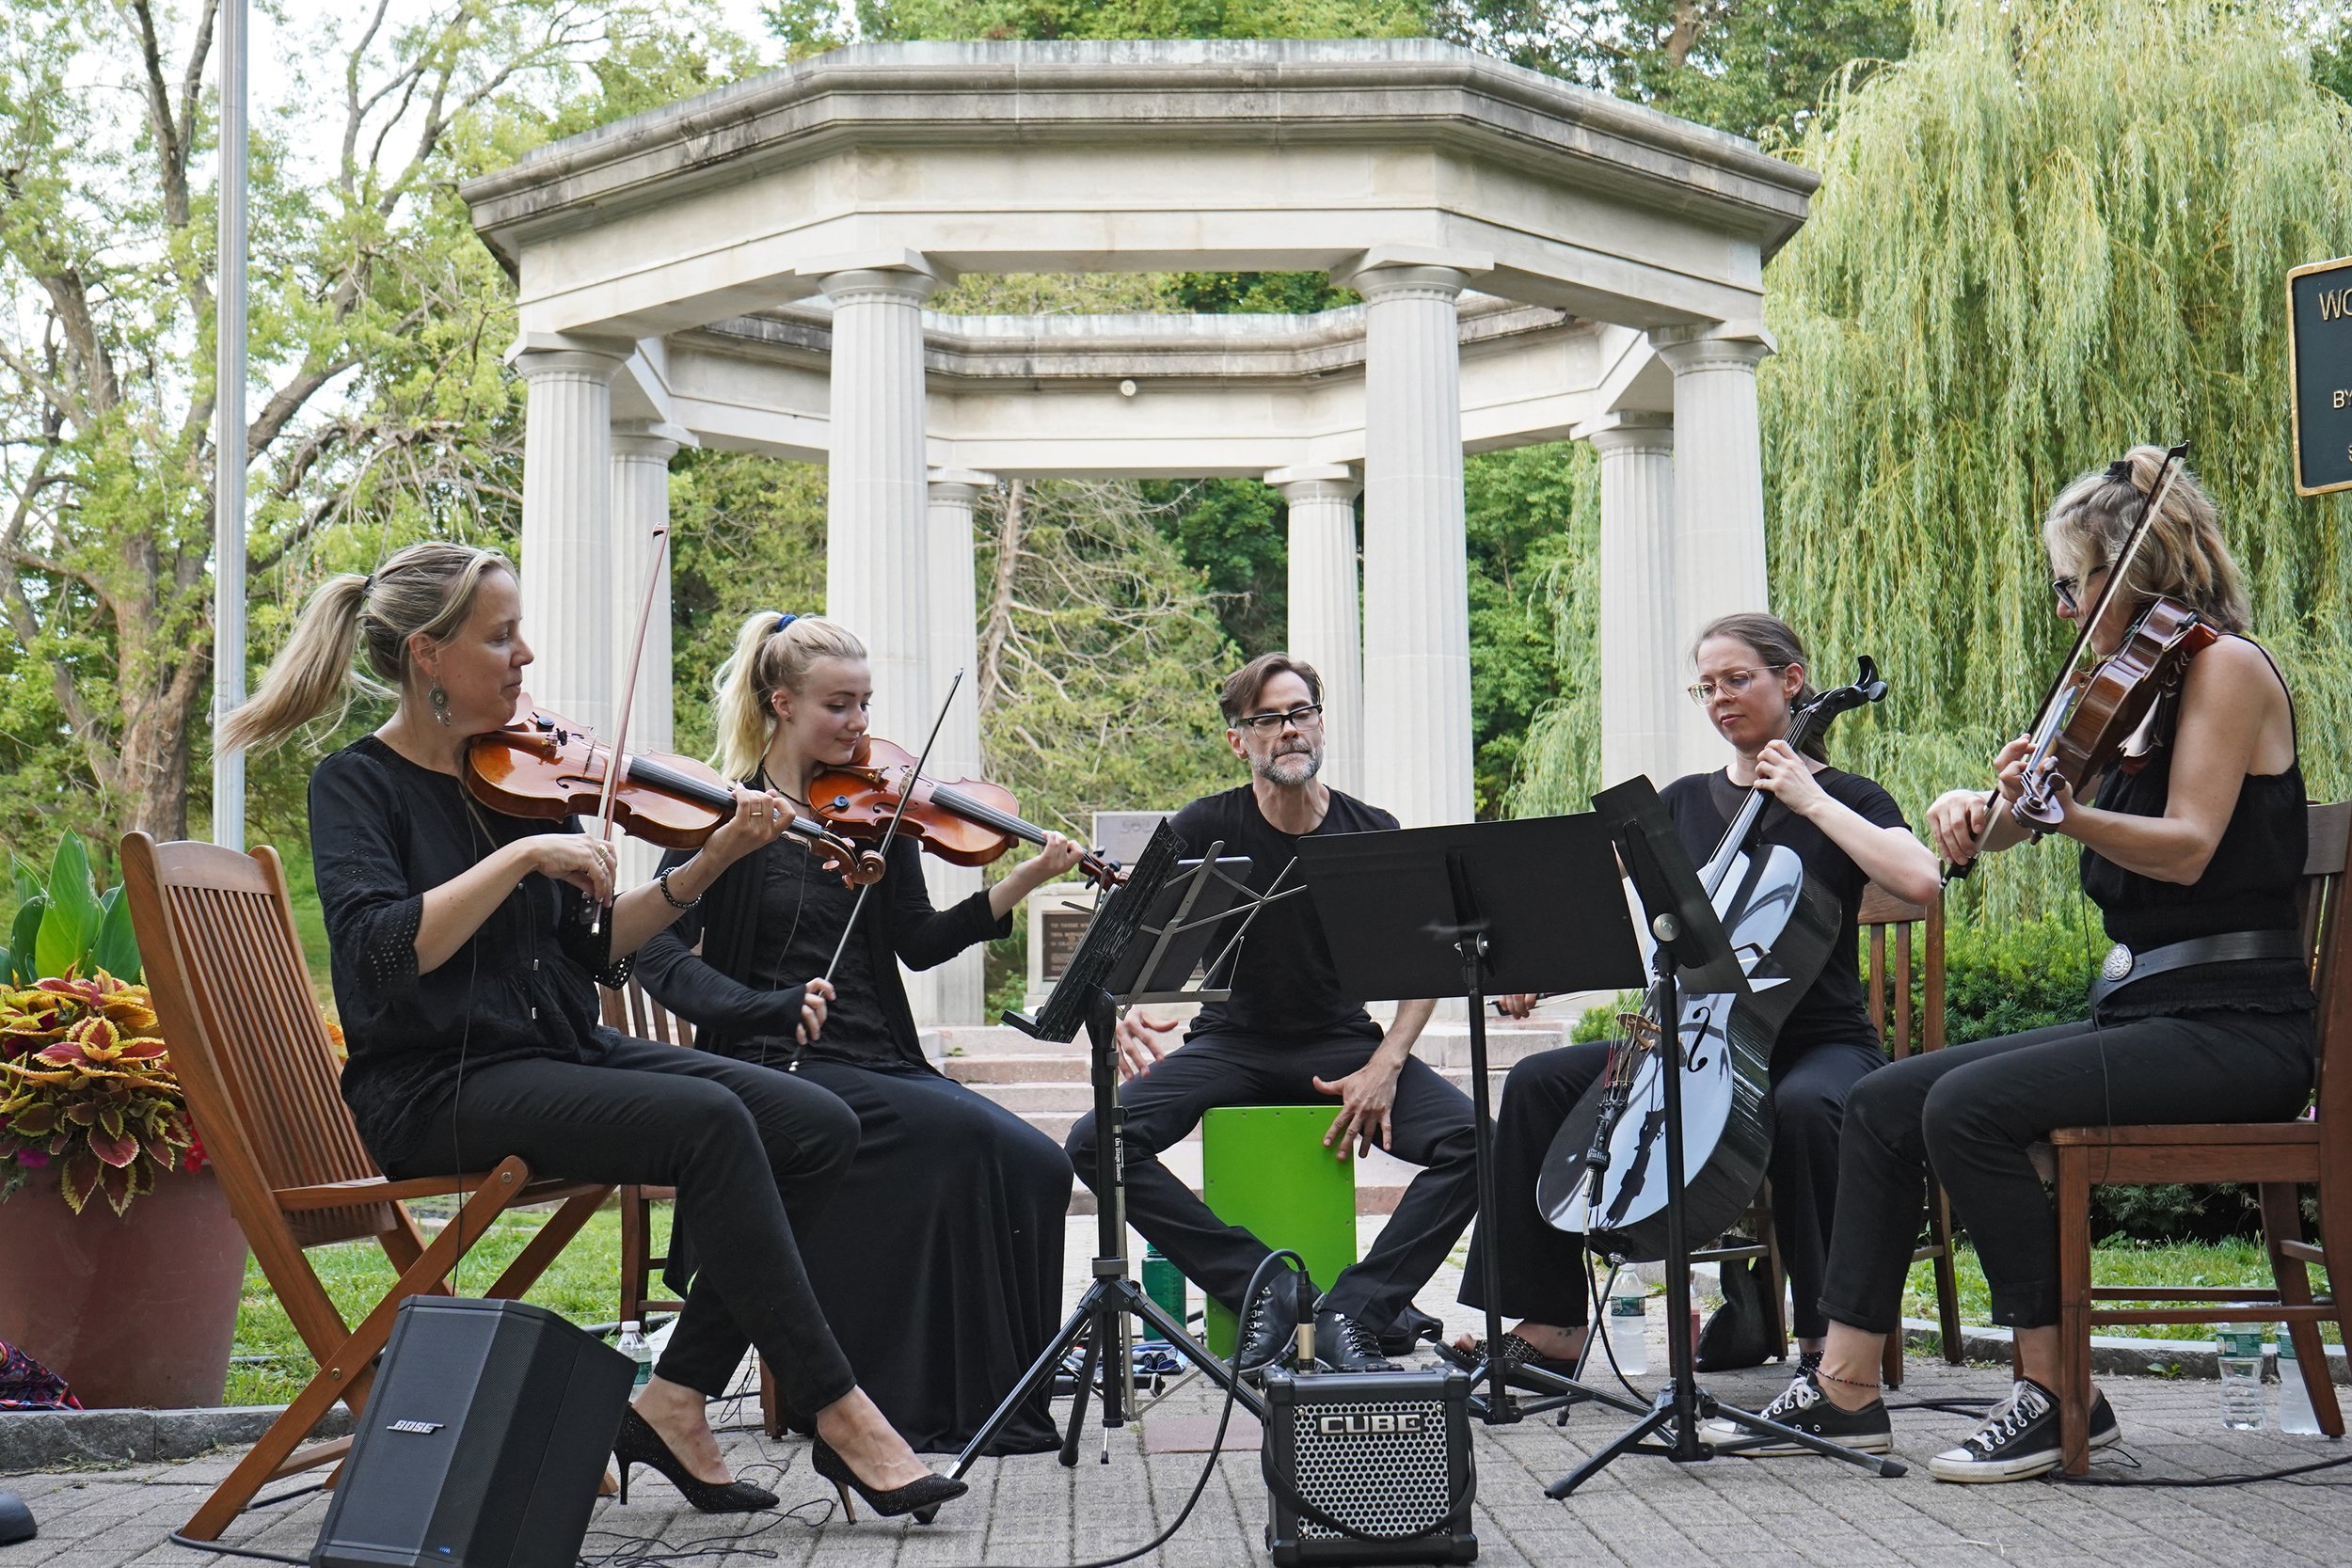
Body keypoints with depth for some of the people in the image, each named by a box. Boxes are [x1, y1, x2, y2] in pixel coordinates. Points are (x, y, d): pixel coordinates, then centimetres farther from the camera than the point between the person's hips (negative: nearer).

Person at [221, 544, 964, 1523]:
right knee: (708, 1121, -29)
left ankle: (677, 1398, -8)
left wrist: (708, 864, 1)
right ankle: (837, 1413, -23)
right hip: (439, 1090, -7)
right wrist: (523, 854, -23)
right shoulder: (358, 785, -4)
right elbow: (383, 951, -22)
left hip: (562, 1056, 7)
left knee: (819, 1128, -11)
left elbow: (596, 952, 12)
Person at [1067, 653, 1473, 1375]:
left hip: (1340, 1043, 0)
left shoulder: (1372, 834, 0)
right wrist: (1120, 1014, -27)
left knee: (1473, 1139, -27)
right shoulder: (1205, 829, -3)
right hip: (1232, 1040, 0)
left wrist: (1385, 1065, -14)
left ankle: (1354, 1311, -19)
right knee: (1098, 1141, -26)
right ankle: (1264, 1285, -21)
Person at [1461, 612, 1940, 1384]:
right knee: (1540, 1082, -14)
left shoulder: (1844, 797, 1)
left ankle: (1827, 1337, -26)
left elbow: (1919, 880, -19)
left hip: (1818, 1043, -5)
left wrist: (1811, 799, -15)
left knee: (1800, 1108, -40)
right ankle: (1550, 1328, -10)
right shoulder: (1683, 802, 13)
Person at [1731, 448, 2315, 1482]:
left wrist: (2064, 813, -36)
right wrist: (1971, 809, -7)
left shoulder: (2223, 664, -8)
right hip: (2137, 1011, 9)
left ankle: (2058, 1394, -16)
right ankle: (1846, 1385, -1)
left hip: (2230, 1029, -9)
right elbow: (2017, 811, 15)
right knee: (1885, 1102, -1)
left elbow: (2187, 847, -21)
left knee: (1969, 1107, -27)